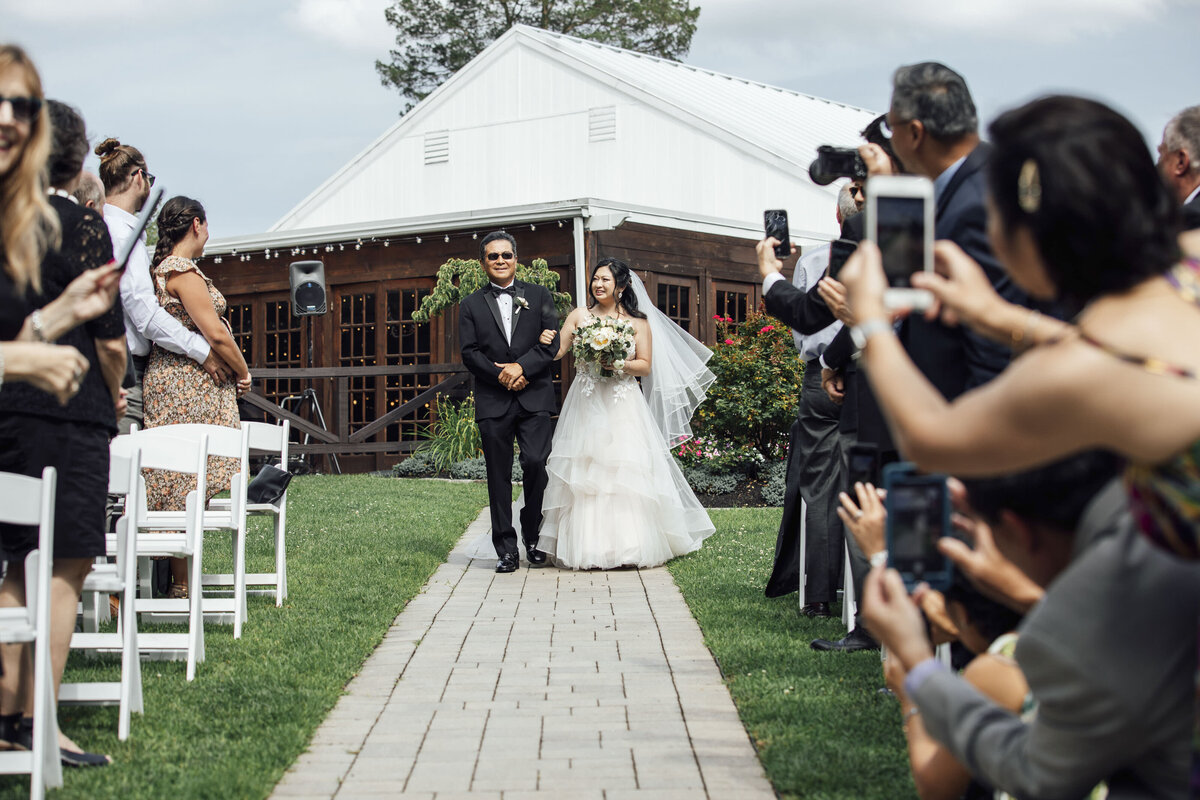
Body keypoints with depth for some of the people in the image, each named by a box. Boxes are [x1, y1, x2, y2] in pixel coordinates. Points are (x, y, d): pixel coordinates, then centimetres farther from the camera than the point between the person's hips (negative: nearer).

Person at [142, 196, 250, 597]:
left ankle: (179, 580, 11)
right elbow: (215, 332, -15)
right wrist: (243, 372, -1)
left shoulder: (162, 268, 17)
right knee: (188, 486, -7)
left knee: (175, 483, 8)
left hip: (172, 381, 10)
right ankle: (182, 587, -4)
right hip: (190, 385, -10)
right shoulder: (183, 271, -12)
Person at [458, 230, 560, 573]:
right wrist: (501, 375, -11)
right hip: (493, 402, 1)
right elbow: (469, 352, 2)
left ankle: (533, 536, 10)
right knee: (499, 477, 3)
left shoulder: (539, 295, 10)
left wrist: (521, 366, -13)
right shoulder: (471, 305, 10)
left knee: (536, 464, -11)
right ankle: (506, 549, 9)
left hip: (535, 398, -1)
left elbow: (551, 342, 1)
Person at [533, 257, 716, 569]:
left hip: (622, 407, -1)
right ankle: (589, 547, -2)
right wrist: (546, 342, -19)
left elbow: (645, 366, 2)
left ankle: (629, 547, -1)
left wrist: (618, 364, -14)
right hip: (586, 407, 1)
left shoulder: (638, 323, 6)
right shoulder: (579, 316, 10)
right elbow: (558, 351, 2)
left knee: (625, 472, -6)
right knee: (584, 475, -4)